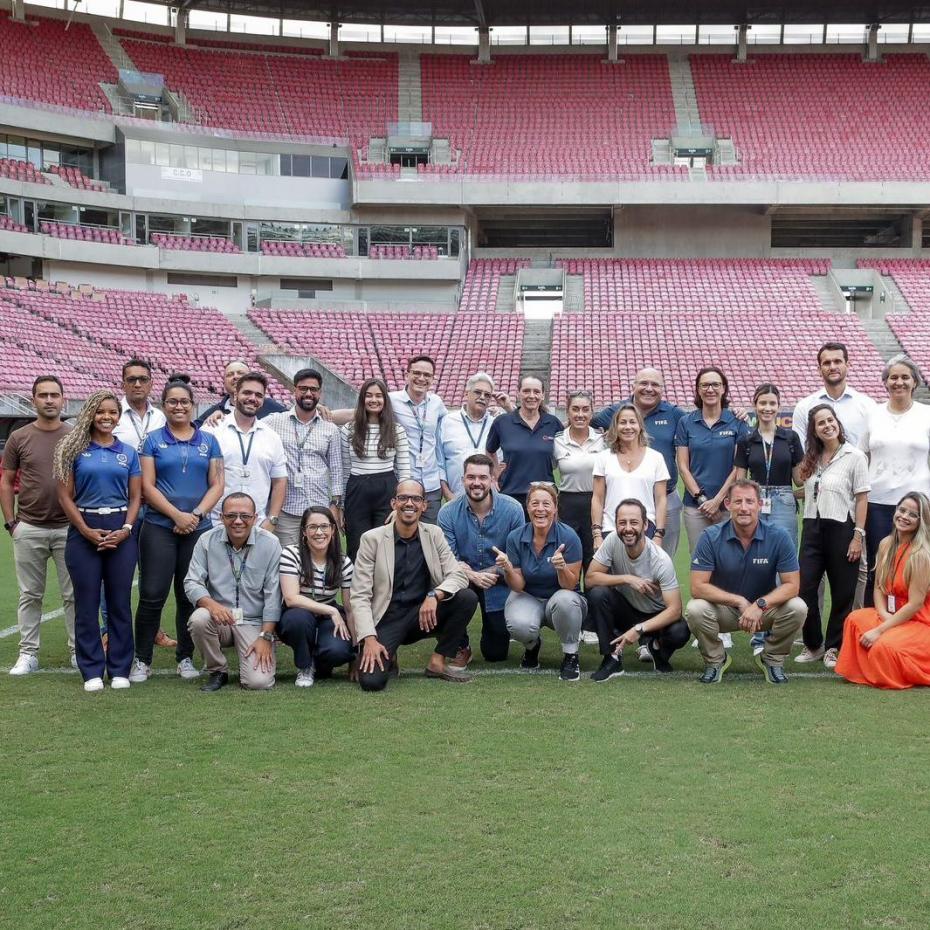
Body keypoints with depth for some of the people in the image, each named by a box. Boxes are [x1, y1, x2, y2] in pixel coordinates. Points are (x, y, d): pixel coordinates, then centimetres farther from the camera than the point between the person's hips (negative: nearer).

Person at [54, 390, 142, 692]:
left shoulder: (128, 453, 10)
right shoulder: (74, 449, 3)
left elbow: (136, 497, 9)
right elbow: (65, 496, 0)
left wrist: (126, 529, -7)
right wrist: (87, 531, -9)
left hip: (121, 532, 2)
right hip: (84, 531, -1)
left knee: (120, 601, 3)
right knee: (86, 602, 1)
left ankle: (120, 670, 11)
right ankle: (92, 671, 9)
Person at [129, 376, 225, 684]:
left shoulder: (209, 441, 11)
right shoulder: (153, 440, 5)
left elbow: (217, 484, 6)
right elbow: (147, 486, -2)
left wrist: (196, 514, -9)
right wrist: (177, 515, -11)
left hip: (199, 528, 2)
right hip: (159, 527, -2)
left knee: (190, 596, 6)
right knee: (152, 595, -4)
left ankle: (185, 657, 17)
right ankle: (142, 660, 5)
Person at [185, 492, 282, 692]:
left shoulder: (270, 544, -7)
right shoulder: (207, 540, -2)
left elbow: (273, 595, -7)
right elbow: (192, 583, -5)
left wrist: (266, 637, -13)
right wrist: (211, 604, -27)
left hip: (255, 623, -2)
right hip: (219, 618, 2)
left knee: (259, 683, -22)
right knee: (198, 619, -33)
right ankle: (218, 671, -5)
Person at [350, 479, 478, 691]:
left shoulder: (434, 534, 2)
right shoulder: (372, 539, -6)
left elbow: (458, 576, -4)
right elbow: (359, 595, -9)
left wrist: (434, 595, -26)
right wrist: (369, 639, -22)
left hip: (423, 614, 3)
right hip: (387, 618, -3)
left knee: (467, 598, -22)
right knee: (372, 681, -26)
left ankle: (438, 663, -6)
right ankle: (387, 657, 11)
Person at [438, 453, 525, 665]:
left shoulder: (512, 510, -15)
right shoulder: (449, 513, -14)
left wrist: (492, 573, -25)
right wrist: (473, 575, -34)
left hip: (499, 585, 0)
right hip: (464, 580, 0)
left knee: (496, 654, 3)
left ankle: (495, 630, 43)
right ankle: (461, 648, -9)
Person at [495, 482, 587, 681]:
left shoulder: (568, 537, -17)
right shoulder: (516, 537, -10)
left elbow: (570, 585, -16)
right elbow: (518, 586, -7)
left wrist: (562, 568, -38)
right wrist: (508, 569, -28)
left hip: (560, 599, -1)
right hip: (528, 598, 1)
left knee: (565, 599, -38)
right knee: (520, 625, -33)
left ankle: (571, 656, -11)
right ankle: (532, 646, 8)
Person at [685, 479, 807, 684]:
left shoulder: (778, 537, -14)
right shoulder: (711, 537, -16)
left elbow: (792, 585, -15)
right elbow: (698, 587, -19)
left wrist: (759, 605, -31)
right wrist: (739, 601, -27)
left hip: (765, 608, 1)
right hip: (723, 608, -1)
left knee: (797, 608, -28)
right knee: (695, 610, -32)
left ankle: (773, 659, 2)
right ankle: (715, 660, 0)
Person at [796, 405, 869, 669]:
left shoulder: (854, 457, -5)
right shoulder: (811, 459, 11)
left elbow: (862, 498, -6)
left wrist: (858, 536, -10)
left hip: (841, 529, -4)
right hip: (812, 528, 4)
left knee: (842, 593, 4)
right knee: (804, 588, -1)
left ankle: (833, 647, 16)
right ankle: (813, 645, 15)